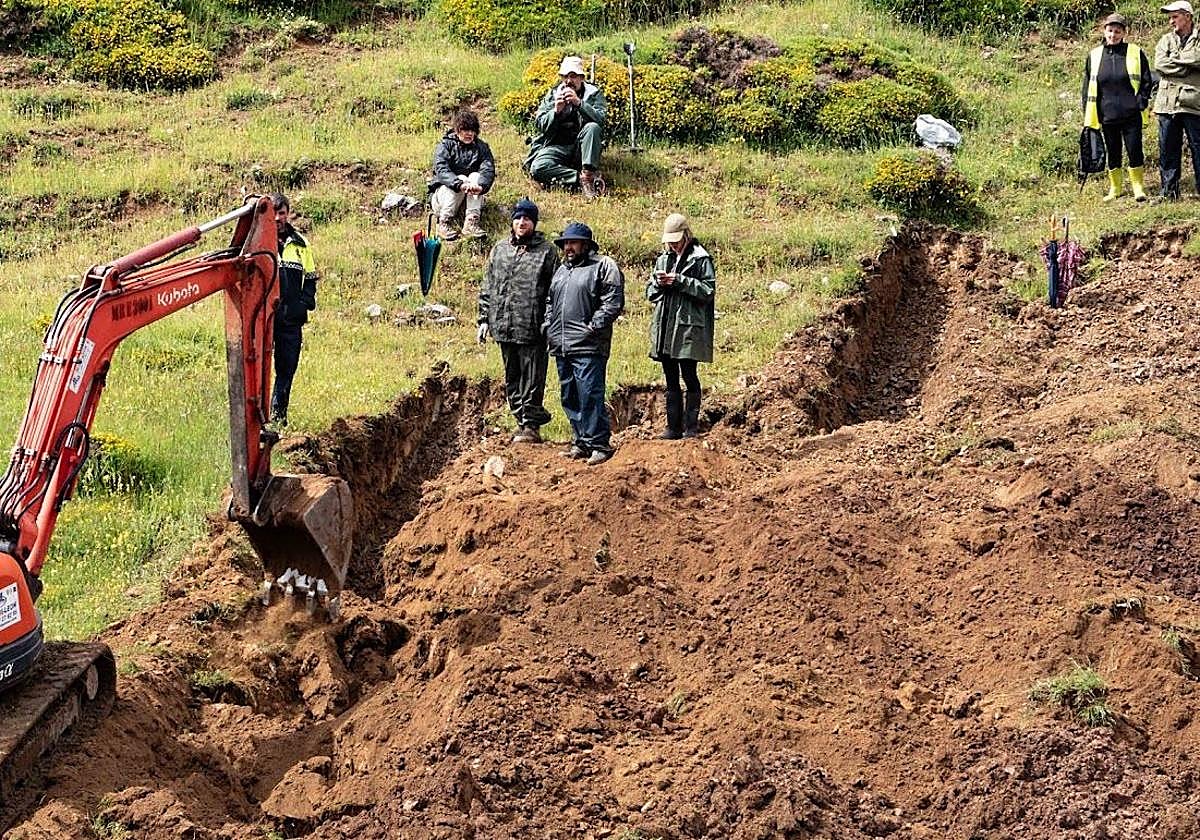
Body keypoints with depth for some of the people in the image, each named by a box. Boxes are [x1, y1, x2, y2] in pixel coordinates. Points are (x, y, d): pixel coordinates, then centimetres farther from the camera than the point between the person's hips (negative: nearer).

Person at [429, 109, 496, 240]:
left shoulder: (481, 147, 3)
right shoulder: (445, 145, -5)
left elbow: (489, 170, -14)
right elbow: (441, 170, -23)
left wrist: (480, 186, -38)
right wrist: (460, 184, -43)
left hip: (469, 200, 3)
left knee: (475, 176, -25)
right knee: (461, 178, -30)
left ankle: (471, 222, -36)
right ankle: (444, 223, -32)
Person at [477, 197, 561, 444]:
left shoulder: (546, 251, -1)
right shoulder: (500, 249, 14)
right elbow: (488, 287, 18)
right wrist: (484, 319, 11)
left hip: (532, 328, -5)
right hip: (504, 327, 5)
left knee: (532, 379, -2)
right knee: (512, 379, 11)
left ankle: (531, 425, 3)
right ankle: (522, 420, 21)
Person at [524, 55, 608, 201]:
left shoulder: (594, 93, 4)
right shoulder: (552, 95, 9)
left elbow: (601, 118, -15)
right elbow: (539, 125, 2)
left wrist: (579, 103, -28)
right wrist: (556, 111, -16)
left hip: (581, 148, -1)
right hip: (556, 147, 1)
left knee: (592, 127, -32)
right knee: (537, 169, -29)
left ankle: (588, 174, -33)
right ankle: (581, 178, -28)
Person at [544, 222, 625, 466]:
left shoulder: (603, 267, -4)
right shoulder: (561, 270, 21)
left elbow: (613, 302, -11)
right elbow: (550, 301, 30)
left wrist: (593, 327, -16)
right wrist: (547, 325, 15)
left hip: (588, 346, -8)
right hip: (561, 345, 8)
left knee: (590, 397, -11)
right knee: (570, 398, 11)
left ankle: (599, 444, -6)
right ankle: (581, 442, 19)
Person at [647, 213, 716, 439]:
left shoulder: (700, 259, -3)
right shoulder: (663, 259, 16)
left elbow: (708, 291, -11)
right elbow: (650, 292, 19)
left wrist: (680, 281, -16)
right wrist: (658, 283, -3)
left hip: (688, 326, -6)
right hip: (664, 326, 6)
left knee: (689, 377, -4)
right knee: (671, 379, 9)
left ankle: (691, 426, 2)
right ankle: (673, 427, 14)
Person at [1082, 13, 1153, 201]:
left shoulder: (1136, 53, 0)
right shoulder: (1094, 56, 6)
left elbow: (1147, 81, 5)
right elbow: (1088, 87, 11)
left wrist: (1141, 102, -6)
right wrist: (1087, 114, 7)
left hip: (1131, 114, -2)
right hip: (1107, 114, 2)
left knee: (1135, 151, -3)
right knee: (1112, 153, 9)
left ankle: (1138, 187, 10)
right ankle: (1115, 188, 20)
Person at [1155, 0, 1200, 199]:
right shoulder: (1166, 40, 15)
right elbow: (1159, 64, -1)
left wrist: (1175, 58, -8)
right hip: (1168, 103, 4)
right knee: (1167, 151, 4)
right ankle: (1169, 192, 10)